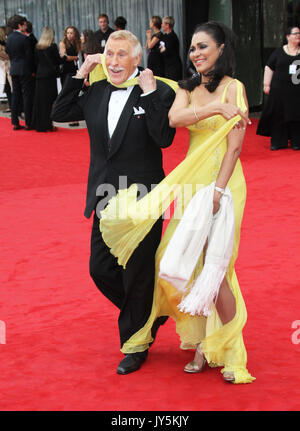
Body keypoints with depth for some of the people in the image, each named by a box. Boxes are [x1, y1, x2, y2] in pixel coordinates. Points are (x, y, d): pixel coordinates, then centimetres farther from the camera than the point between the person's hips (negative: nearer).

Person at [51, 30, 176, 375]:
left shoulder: (159, 92, -10)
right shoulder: (97, 92, 7)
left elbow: (164, 139, -21)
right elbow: (60, 114, 9)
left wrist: (150, 93, -24)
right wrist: (79, 76, 2)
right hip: (106, 200, 6)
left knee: (137, 276, 5)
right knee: (101, 269, 10)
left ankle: (135, 346, 23)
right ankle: (150, 315, 33)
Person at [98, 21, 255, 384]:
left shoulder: (233, 88, -5)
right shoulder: (189, 88, 12)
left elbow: (235, 144, -12)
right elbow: (175, 119, -9)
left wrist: (218, 189, -20)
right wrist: (216, 108, -19)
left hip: (222, 182, -6)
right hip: (190, 182, 6)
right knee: (190, 265, 4)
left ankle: (231, 351, 4)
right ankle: (204, 344, 16)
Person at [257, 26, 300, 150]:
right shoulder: (279, 52, 5)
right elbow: (269, 68, 7)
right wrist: (266, 84, 1)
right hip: (280, 90, 0)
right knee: (279, 115, 1)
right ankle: (278, 142, 10)